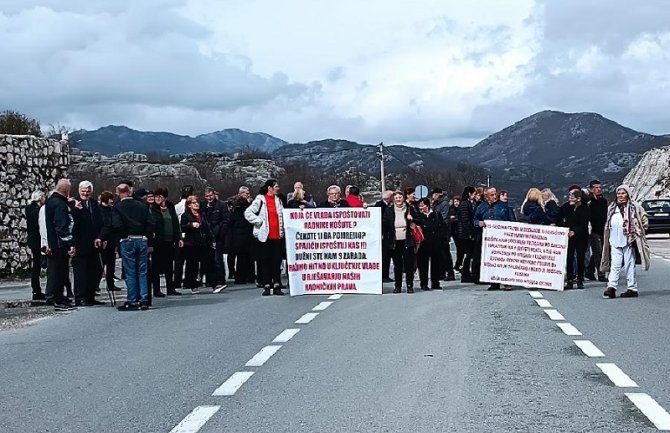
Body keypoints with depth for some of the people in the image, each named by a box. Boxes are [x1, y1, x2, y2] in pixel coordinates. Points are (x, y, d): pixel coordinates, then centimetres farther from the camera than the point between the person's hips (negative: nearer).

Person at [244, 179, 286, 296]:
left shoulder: (278, 200, 14)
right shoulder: (260, 200, -3)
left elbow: (282, 215, 25)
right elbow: (248, 213, -7)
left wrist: (282, 228, 12)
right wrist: (259, 221, -10)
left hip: (277, 236, 4)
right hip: (265, 236, -4)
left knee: (277, 261, 3)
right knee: (265, 261, 0)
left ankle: (277, 286, 6)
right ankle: (266, 286, 5)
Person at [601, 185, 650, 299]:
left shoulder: (634, 207, -1)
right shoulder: (611, 208, 14)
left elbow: (644, 220, 3)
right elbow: (608, 225, 21)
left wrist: (637, 232, 0)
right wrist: (609, 239, 15)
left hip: (629, 242, -4)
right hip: (615, 242, 4)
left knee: (629, 266, 1)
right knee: (615, 265, -2)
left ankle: (632, 288, 7)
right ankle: (611, 287, -8)